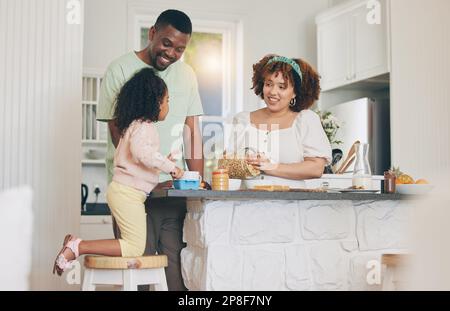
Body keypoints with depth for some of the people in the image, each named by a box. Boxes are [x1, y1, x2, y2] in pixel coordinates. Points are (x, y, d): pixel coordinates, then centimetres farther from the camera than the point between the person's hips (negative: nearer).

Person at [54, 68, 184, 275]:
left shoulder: (134, 125, 19)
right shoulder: (145, 126, -12)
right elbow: (141, 151, -32)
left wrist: (162, 164, 25)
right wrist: (170, 167, -24)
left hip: (121, 189, 10)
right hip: (128, 193, -10)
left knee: (133, 243, 12)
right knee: (135, 248, -8)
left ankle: (74, 245, 7)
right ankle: (77, 248, -13)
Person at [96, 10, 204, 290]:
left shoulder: (187, 75, 12)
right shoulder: (121, 69, -1)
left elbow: (192, 131, 12)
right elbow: (118, 133, -6)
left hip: (176, 188, 4)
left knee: (181, 267, 0)